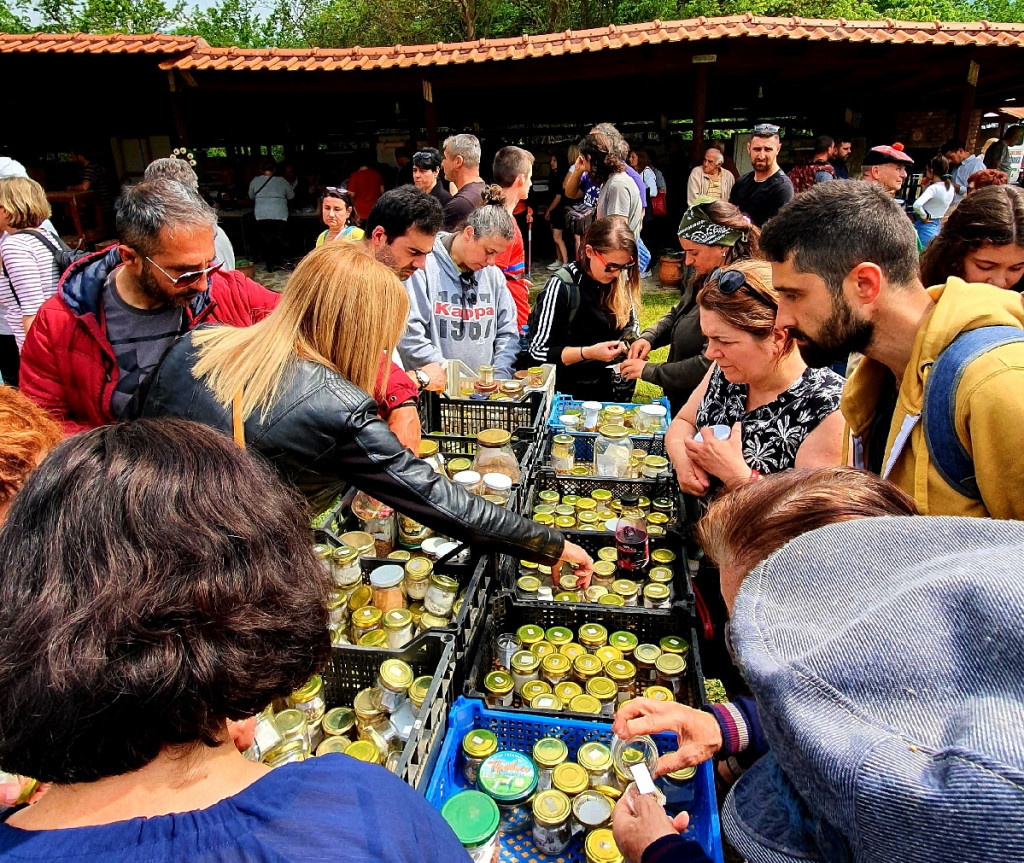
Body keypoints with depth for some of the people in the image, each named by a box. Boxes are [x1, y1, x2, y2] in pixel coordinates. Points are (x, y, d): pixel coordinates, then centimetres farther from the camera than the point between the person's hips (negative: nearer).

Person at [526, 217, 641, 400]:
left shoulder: (621, 281, -2)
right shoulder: (561, 286, -18)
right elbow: (538, 350, -17)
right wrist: (589, 353, -27)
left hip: (608, 389, 5)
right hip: (567, 393, -5)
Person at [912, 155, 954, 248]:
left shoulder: (934, 188, -19)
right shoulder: (950, 188, 5)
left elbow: (917, 205, -35)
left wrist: (924, 216, -18)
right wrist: (926, 187, 9)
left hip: (924, 227, -8)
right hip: (938, 226, 8)